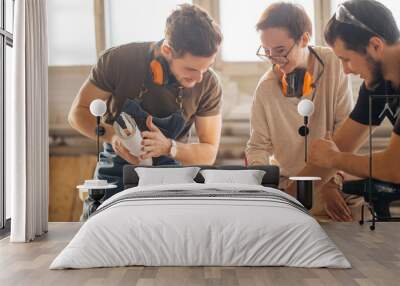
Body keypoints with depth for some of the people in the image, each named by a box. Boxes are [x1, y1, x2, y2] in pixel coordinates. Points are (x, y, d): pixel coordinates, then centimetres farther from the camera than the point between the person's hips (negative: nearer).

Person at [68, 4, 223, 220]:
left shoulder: (209, 85, -14)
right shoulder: (118, 60, -18)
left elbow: (209, 154, -7)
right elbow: (78, 113, -7)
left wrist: (169, 147, -28)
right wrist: (112, 136, -28)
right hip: (116, 172, 0)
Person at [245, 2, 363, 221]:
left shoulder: (334, 65, -10)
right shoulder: (265, 87, -7)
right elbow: (258, 145, -2)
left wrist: (332, 183, -16)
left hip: (336, 180, -2)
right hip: (286, 183, 2)